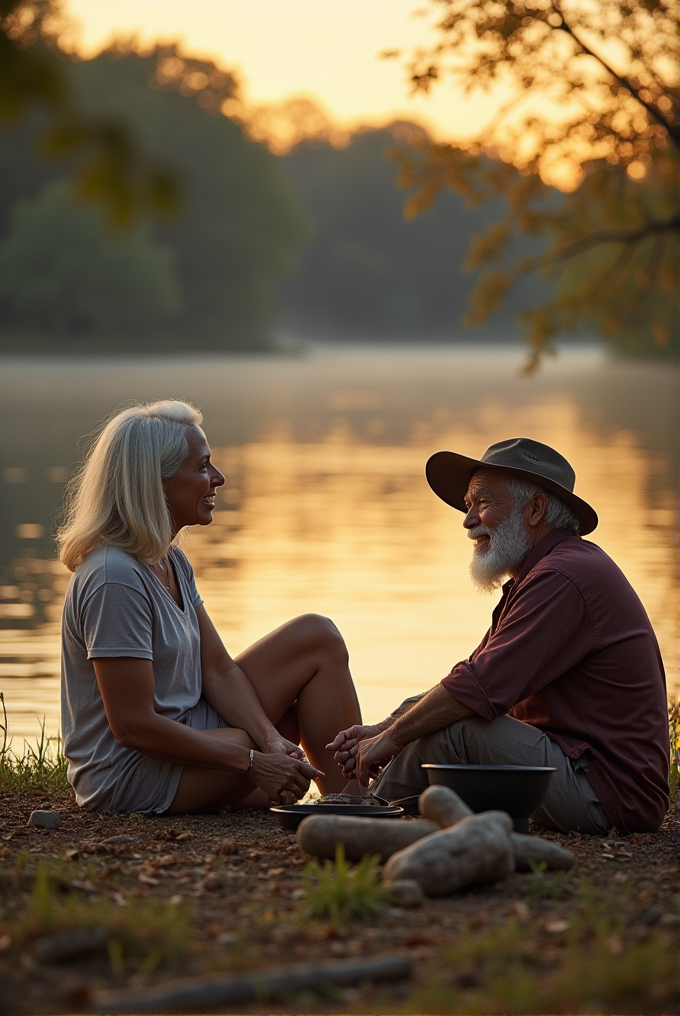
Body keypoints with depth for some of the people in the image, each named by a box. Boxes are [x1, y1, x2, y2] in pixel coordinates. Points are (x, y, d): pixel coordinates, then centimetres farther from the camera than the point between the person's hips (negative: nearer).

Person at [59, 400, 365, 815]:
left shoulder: (172, 562, 8)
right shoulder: (115, 578, -23)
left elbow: (219, 671, 5)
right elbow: (133, 727, -25)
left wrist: (272, 739, -14)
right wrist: (253, 762, -21)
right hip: (130, 776, -10)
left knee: (317, 636, 3)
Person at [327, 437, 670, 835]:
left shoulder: (561, 578, -18)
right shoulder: (542, 573, 18)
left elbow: (480, 687, -24)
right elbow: (473, 680, 14)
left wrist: (392, 738, -11)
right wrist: (382, 729, 3)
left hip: (605, 795, -11)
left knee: (453, 731, -21)